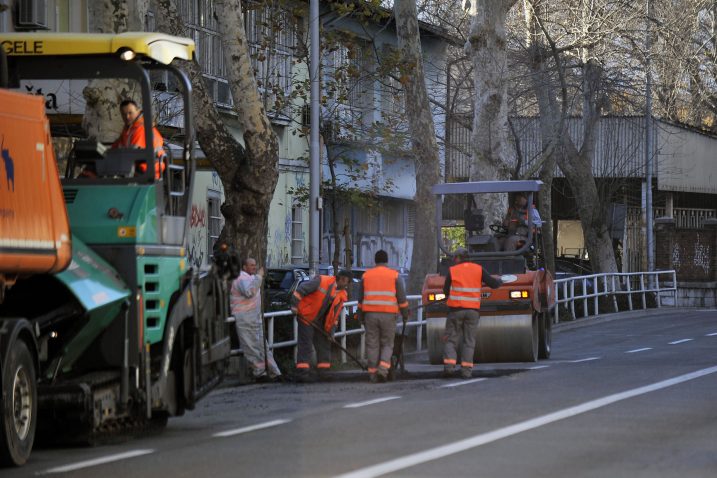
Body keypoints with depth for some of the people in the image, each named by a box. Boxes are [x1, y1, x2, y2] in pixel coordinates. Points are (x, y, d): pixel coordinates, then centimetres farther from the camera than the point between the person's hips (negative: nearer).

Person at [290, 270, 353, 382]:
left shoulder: (342, 295, 4)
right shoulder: (321, 281, -17)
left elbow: (335, 314, 12)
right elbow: (301, 289, -18)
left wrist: (330, 330, 8)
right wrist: (294, 305, -21)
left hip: (320, 322, 7)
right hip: (306, 317, -7)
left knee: (324, 344, 11)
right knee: (305, 344, -10)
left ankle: (324, 372, 19)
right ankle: (302, 372, -13)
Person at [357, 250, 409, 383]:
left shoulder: (366, 275, 8)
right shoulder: (394, 276, 1)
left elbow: (361, 298, 11)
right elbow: (401, 298, 1)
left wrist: (361, 316, 19)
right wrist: (405, 314, 11)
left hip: (370, 314, 1)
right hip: (388, 315, -1)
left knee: (372, 345, 6)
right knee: (387, 345, 8)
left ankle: (373, 373, 4)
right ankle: (383, 369, -11)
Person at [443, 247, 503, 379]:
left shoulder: (452, 271, -1)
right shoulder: (478, 269, 3)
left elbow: (446, 291, 6)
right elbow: (493, 283, 4)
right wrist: (500, 281, 26)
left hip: (456, 309, -1)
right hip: (473, 311, 1)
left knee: (451, 339, 5)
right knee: (469, 341, 6)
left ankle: (449, 366, -11)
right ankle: (466, 370, -1)